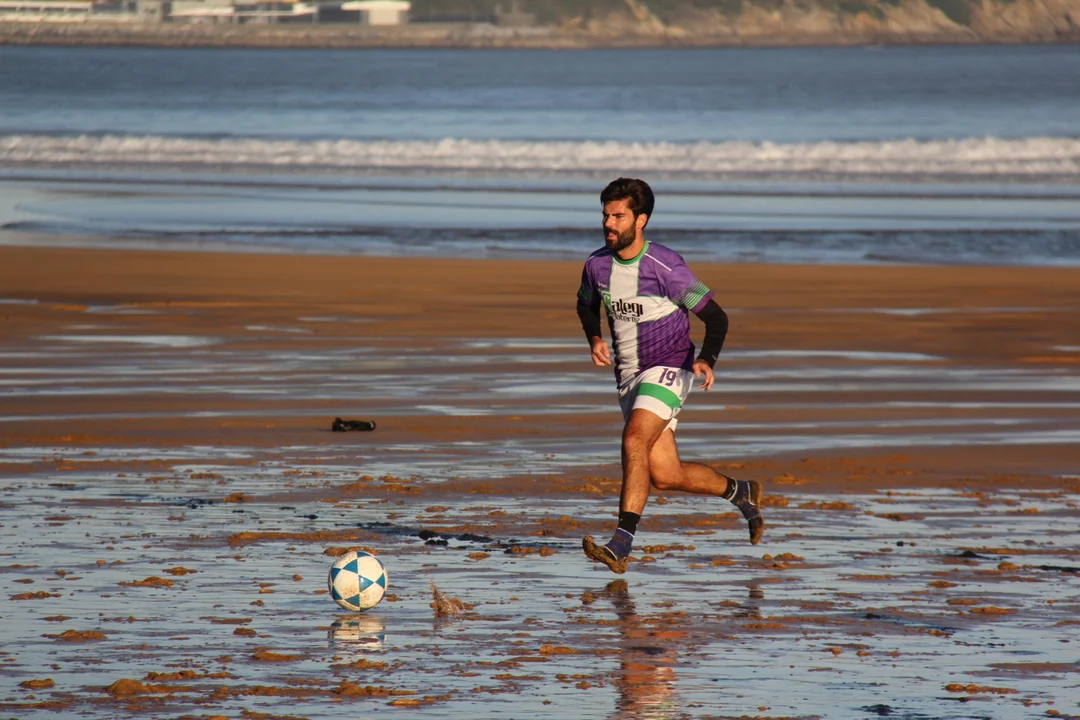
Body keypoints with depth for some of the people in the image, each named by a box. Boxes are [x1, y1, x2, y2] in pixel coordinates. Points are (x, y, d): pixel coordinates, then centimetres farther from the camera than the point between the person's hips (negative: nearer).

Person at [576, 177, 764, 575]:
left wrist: (706, 359, -28)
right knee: (665, 476, 7)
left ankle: (621, 545, -33)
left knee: (634, 441, -29)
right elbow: (586, 303, 22)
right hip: (628, 376, 6)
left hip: (668, 368, -6)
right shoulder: (597, 264, -1)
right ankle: (741, 491, 34)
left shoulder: (667, 267, -16)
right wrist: (595, 338, 1)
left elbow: (715, 317, -10)